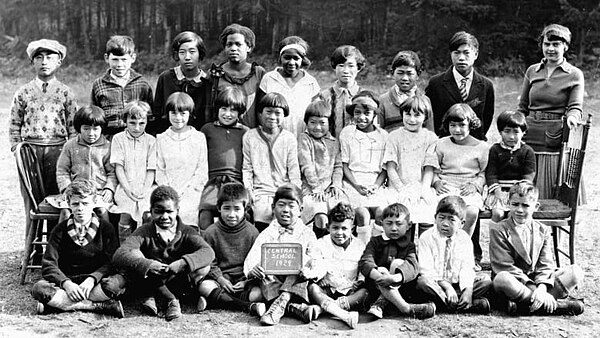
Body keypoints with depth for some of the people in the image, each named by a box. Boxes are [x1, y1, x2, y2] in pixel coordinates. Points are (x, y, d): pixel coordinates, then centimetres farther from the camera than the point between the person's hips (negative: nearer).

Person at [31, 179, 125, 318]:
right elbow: (48, 265, -2)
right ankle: (103, 306, -30)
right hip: (67, 282, 2)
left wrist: (92, 279, -23)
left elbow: (111, 263, -4)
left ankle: (61, 303, -24)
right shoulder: (60, 230, 7)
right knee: (39, 288, -31)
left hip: (94, 283, -1)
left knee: (117, 283, -34)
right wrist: (66, 283, -21)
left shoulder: (106, 229, 5)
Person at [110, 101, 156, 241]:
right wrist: (127, 189, -10)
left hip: (145, 188, 0)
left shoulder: (151, 141, 8)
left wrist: (144, 191, -10)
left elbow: (151, 170, 5)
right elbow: (118, 167, 2)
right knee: (126, 216, -22)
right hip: (125, 188, 0)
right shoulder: (118, 139, 8)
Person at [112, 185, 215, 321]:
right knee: (133, 255, -25)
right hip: (150, 282, -1)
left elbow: (208, 252, -22)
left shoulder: (187, 232, -3)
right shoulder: (144, 232, -6)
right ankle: (170, 300, -22)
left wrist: (183, 263, -41)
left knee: (204, 267, -25)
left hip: (176, 282, 1)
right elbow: (119, 255, -23)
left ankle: (151, 296, -17)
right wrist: (146, 265, -41)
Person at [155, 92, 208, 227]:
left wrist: (185, 191, -6)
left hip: (191, 191, -1)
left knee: (185, 212, -27)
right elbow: (159, 170, 9)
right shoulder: (161, 139, 14)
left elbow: (202, 171, 5)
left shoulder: (199, 138, 8)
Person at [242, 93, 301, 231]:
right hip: (261, 192, 0)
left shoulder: (289, 138, 11)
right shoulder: (249, 137, 11)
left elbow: (294, 170, 11)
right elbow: (247, 168, 10)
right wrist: (249, 191, -2)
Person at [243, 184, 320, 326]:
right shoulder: (267, 234, 7)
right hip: (271, 280, 0)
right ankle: (293, 306, -45)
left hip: (295, 281, 0)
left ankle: (279, 304, -45)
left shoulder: (307, 234, 9)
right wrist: (251, 270, -32)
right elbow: (252, 258, -7)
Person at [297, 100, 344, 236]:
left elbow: (338, 166, 15)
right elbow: (307, 166, -6)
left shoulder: (333, 142, 18)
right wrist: (316, 187, -14)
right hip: (310, 189, -4)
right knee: (322, 219, -28)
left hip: (331, 188, 4)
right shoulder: (304, 139, 3)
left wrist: (336, 184, -3)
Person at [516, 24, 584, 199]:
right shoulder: (532, 71, 12)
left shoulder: (575, 75, 3)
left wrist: (572, 117, -28)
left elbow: (576, 107, -5)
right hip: (530, 139, 3)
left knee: (552, 194, -1)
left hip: (556, 141, -3)